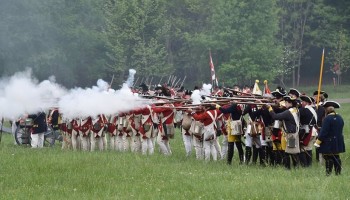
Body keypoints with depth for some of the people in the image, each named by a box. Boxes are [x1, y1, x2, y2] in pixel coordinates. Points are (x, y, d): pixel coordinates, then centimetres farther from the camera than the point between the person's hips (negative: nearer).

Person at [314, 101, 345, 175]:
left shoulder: (327, 118, -17)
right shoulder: (340, 118, 7)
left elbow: (323, 132, -18)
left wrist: (318, 142, -11)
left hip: (329, 143, -8)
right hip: (338, 143, 8)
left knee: (328, 158, -4)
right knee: (336, 157, 14)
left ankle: (328, 173, -4)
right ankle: (338, 173, 17)